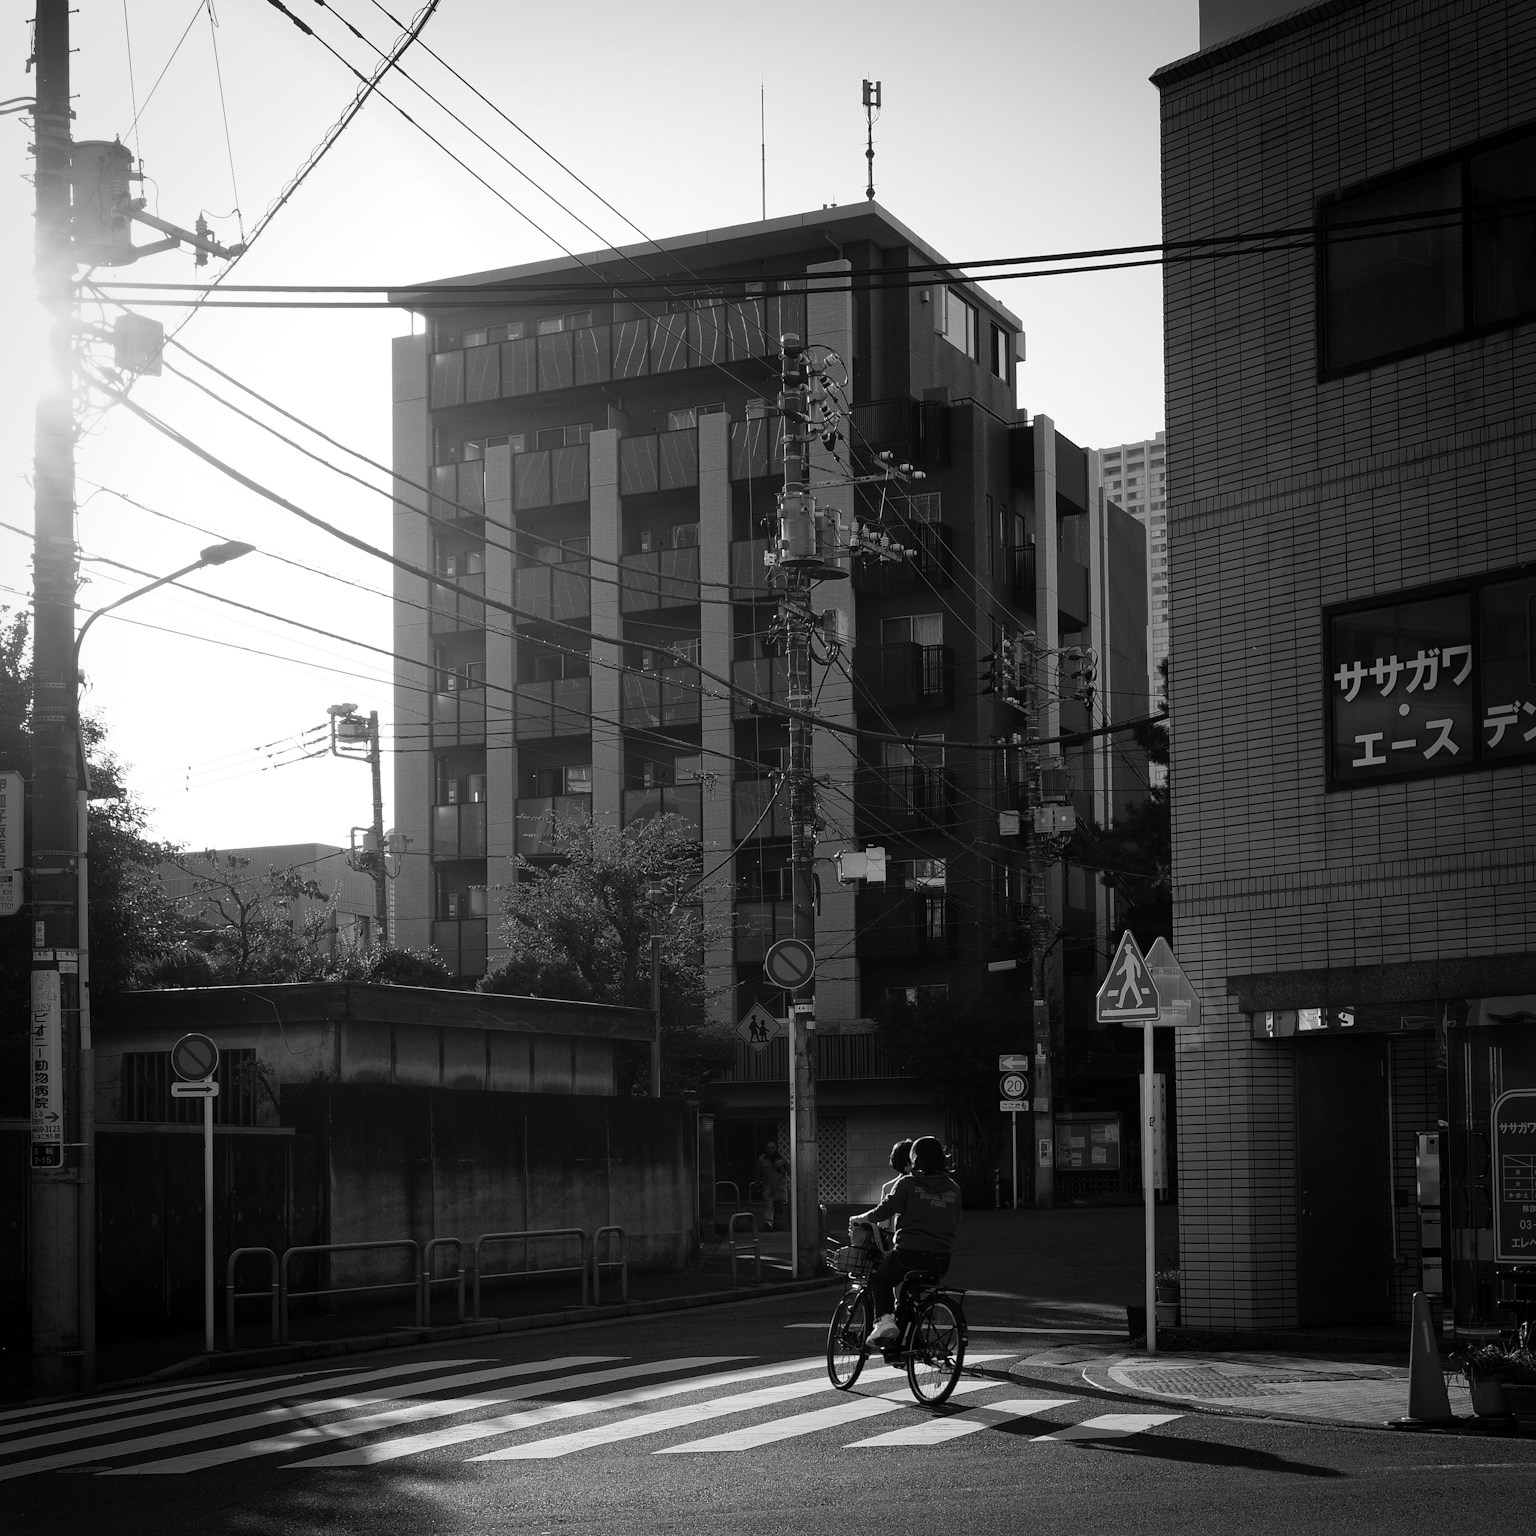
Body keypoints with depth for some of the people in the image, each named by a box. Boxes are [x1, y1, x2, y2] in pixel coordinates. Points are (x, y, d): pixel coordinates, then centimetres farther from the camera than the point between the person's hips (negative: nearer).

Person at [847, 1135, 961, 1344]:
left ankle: (884, 1319, -7)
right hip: (941, 1260, 4)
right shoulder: (953, 1188, 9)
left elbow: (884, 1210, -5)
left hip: (909, 1252, -4)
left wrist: (859, 1219, 12)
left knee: (879, 1279, 17)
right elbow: (955, 1225, 15)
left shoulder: (907, 1183, -4)